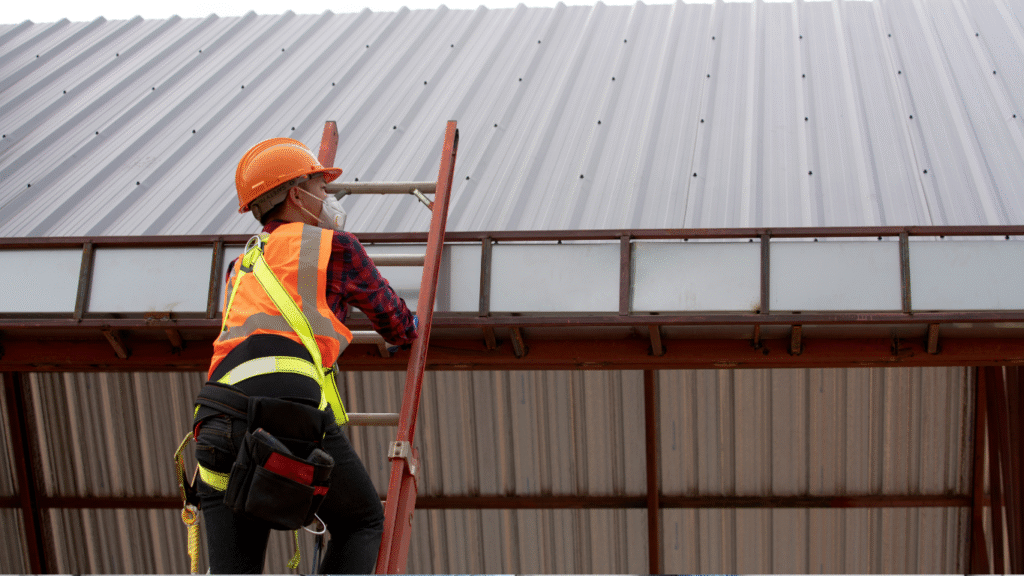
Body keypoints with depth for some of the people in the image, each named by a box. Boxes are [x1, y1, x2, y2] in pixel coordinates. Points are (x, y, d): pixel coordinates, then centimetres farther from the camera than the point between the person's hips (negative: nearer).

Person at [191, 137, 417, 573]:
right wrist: (407, 334, 51)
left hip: (217, 423, 5)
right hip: (289, 410, -5)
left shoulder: (242, 267, 33)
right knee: (361, 524, 18)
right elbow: (396, 323, 28)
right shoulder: (334, 246, 15)